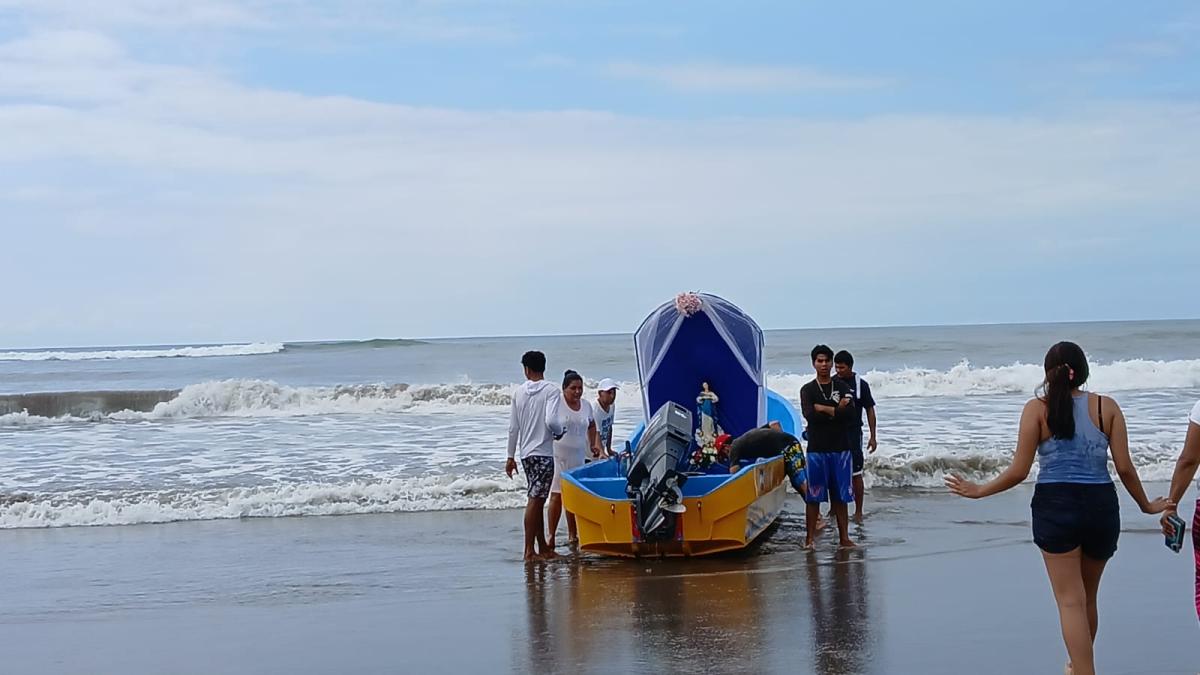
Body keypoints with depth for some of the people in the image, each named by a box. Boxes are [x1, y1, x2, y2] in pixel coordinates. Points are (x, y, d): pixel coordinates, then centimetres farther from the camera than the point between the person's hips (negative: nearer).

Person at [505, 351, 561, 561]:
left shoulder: (519, 392, 8)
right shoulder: (551, 390, -9)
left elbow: (513, 428, 10)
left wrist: (511, 456, 17)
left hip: (526, 452, 6)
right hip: (544, 452, -6)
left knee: (537, 500, 13)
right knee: (535, 500, -7)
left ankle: (542, 546, 19)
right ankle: (529, 550, -9)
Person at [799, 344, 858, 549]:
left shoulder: (842, 387, 8)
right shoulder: (807, 390, 3)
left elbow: (850, 414, -6)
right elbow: (809, 415, -14)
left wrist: (823, 409, -10)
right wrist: (836, 411, -9)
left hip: (840, 448, 2)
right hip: (817, 449, -2)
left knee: (840, 496, 5)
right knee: (813, 496, -2)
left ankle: (844, 538, 9)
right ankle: (809, 538, 3)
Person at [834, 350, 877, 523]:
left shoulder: (860, 385, -5)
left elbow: (870, 411, -1)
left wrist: (873, 437, -4)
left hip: (853, 434, -3)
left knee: (856, 474, -1)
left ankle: (858, 511, 7)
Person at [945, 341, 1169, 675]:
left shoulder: (1037, 408, -4)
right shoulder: (1106, 407, 1)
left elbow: (1018, 471, -7)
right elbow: (1124, 467, -1)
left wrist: (980, 491, 8)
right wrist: (1146, 505, 15)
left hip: (1055, 506, -3)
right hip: (1101, 507, 3)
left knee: (1071, 601, 0)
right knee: (1088, 597, 22)